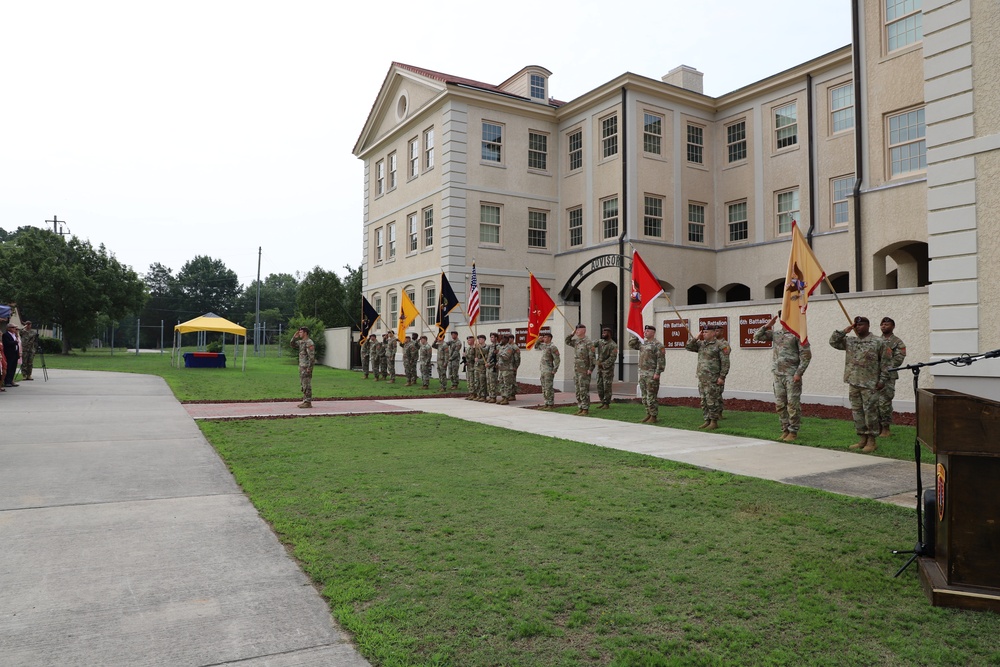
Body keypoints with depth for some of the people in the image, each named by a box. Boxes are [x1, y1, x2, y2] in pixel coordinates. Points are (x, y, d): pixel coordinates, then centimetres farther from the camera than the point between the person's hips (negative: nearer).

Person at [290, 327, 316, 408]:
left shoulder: (309, 343, -17)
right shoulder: (301, 342, 14)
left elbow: (311, 356, -21)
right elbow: (293, 344, 22)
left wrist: (309, 368, -24)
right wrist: (295, 337, 5)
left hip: (307, 367, -10)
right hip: (302, 366, 10)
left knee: (307, 384, -7)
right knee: (303, 384, 12)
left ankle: (308, 403, -3)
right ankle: (305, 401, 17)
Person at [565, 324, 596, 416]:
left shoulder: (588, 342, -11)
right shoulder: (576, 341, 12)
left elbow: (592, 357, -14)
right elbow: (567, 341, 25)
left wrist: (591, 369, -18)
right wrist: (572, 334, 10)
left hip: (584, 371, -8)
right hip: (576, 370, 8)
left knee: (584, 390, -6)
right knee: (578, 390, 11)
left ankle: (585, 409, -3)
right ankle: (580, 408, 18)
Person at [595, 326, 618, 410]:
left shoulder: (613, 345, -11)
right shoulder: (600, 342, 10)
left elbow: (613, 358, -16)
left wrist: (603, 364, -16)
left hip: (608, 368, -7)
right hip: (599, 368, 7)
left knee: (607, 387, -3)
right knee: (599, 386, 9)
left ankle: (607, 404, 3)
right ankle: (603, 402, 19)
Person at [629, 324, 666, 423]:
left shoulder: (658, 345, -9)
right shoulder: (642, 343, 14)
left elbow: (661, 360, -14)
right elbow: (631, 345, 20)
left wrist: (657, 373, -19)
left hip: (652, 375, -8)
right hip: (642, 373, 8)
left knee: (652, 396, -6)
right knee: (644, 396, 12)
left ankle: (654, 417, 1)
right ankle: (648, 414, 21)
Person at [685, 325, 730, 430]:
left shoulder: (720, 345, -10)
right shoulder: (701, 344, 11)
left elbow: (725, 362, -12)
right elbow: (688, 346, 10)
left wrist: (722, 377, -17)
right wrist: (696, 338, -1)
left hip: (713, 379, -7)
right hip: (702, 378, 7)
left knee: (712, 401, -4)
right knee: (704, 401, 10)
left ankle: (714, 422, 5)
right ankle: (707, 421, 18)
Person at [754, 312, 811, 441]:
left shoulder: (797, 334, -6)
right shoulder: (775, 334, 12)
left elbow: (806, 355, -10)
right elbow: (757, 336, 15)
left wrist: (799, 373, -15)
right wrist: (767, 326, 4)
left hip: (792, 376, -6)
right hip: (778, 375, 6)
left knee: (793, 404, -3)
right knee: (780, 404, 9)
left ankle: (793, 432, 4)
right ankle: (785, 430, 18)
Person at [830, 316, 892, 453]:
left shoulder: (878, 342, -2)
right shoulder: (849, 342, 12)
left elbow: (886, 361, -3)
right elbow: (833, 342, 9)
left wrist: (882, 379, -8)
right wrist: (844, 331, 1)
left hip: (870, 384, -5)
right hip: (853, 383, 5)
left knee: (870, 411, -2)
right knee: (857, 411, 9)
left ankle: (871, 441, 6)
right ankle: (862, 439, 18)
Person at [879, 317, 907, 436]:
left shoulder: (897, 342, -1)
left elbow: (898, 360, -9)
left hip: (887, 377, -5)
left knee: (884, 403, -6)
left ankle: (886, 429, 3)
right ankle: (878, 427, 17)